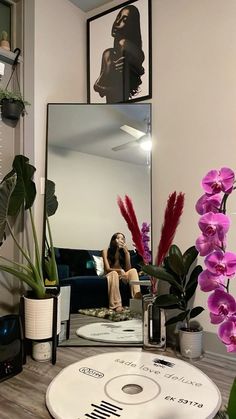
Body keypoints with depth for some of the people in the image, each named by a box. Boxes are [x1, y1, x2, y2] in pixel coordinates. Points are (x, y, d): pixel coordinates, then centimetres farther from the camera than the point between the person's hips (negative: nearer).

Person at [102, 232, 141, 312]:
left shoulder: (125, 252, 5)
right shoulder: (106, 251, -4)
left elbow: (128, 269, -9)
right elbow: (107, 269, -14)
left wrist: (126, 252, -17)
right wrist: (120, 270, -34)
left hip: (121, 276, 3)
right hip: (110, 275, -3)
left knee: (133, 270, -26)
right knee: (114, 273, -38)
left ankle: (137, 297, -44)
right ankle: (116, 305, -48)